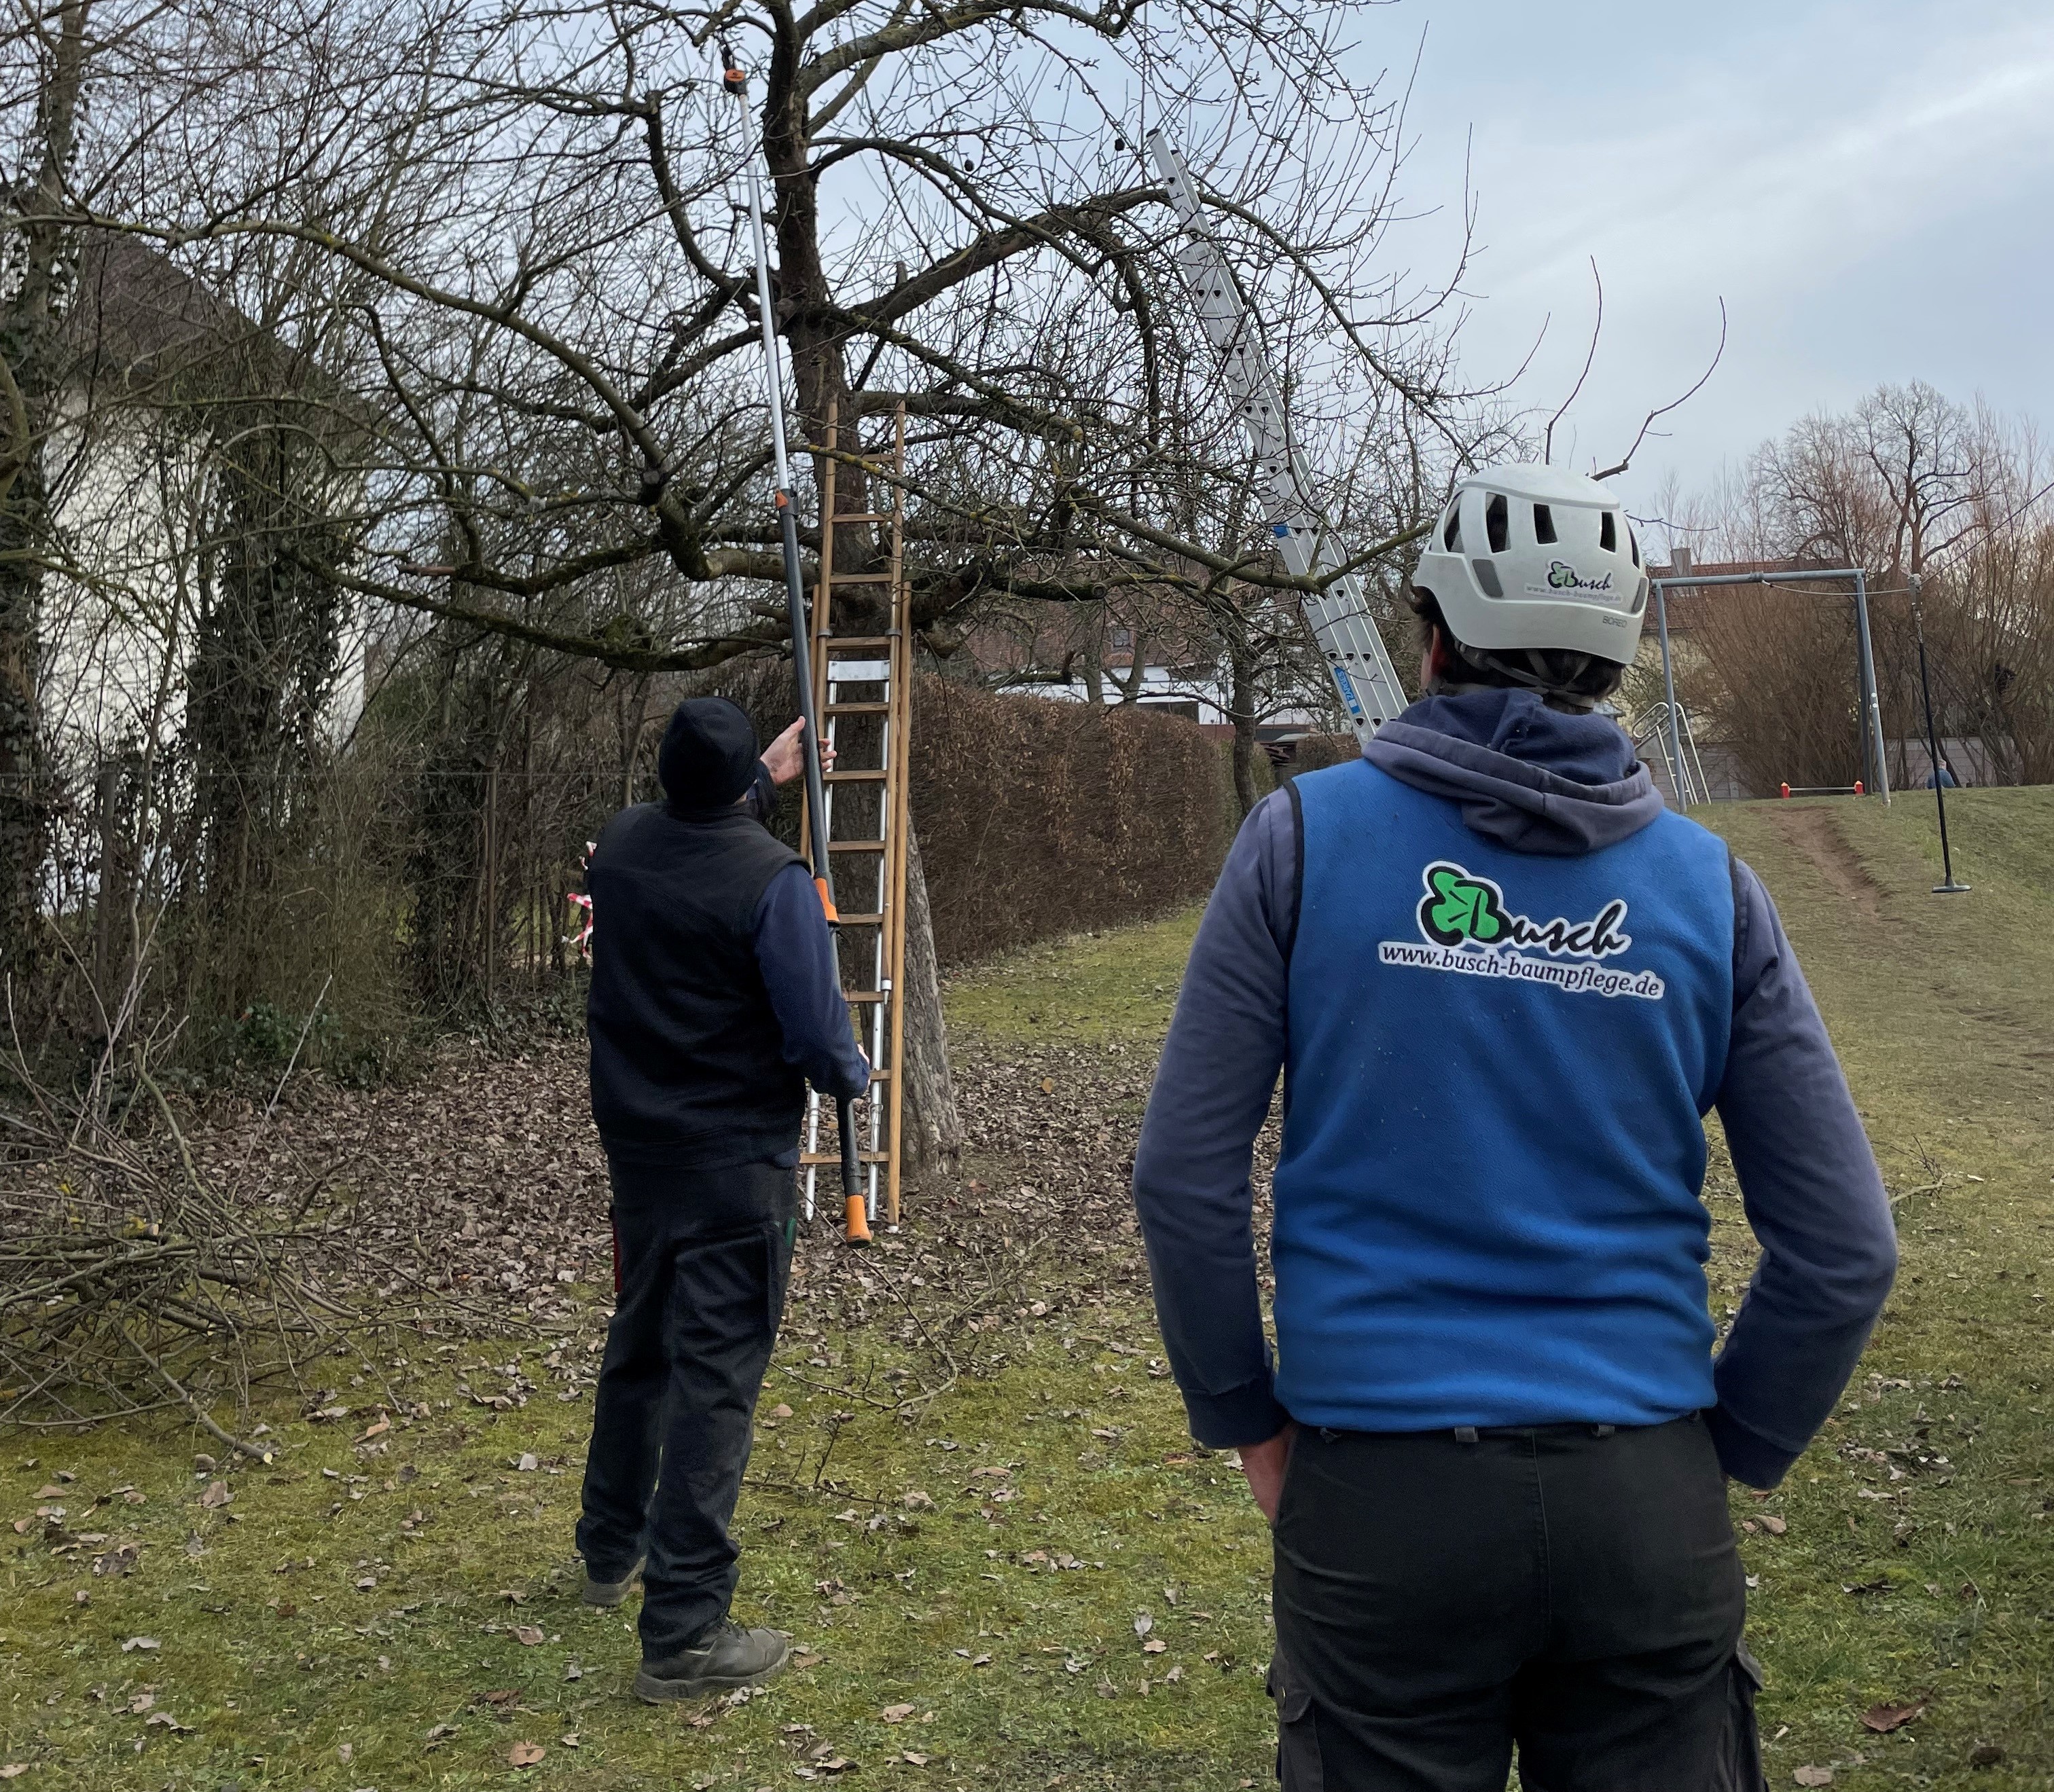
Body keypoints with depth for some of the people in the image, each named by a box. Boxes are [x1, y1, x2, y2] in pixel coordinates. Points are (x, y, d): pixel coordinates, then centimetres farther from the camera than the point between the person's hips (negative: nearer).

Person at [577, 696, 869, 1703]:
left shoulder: (618, 845, 0)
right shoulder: (773, 881, -20)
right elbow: (816, 1034, -18)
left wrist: (764, 783, 29)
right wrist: (854, 1080, 3)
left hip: (634, 1151, 7)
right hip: (736, 1166, -7)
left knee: (638, 1348, 23)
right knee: (715, 1381, -2)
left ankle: (611, 1553, 41)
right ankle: (683, 1634, 2)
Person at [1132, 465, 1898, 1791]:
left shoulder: (1306, 835, -4)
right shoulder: (1711, 885, 1)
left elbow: (1187, 1176, -6)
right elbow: (1846, 1246, 2)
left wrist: (1246, 1421, 6)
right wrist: (1726, 1451, 13)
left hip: (1380, 1495, -1)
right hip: (1647, 1508, 2)